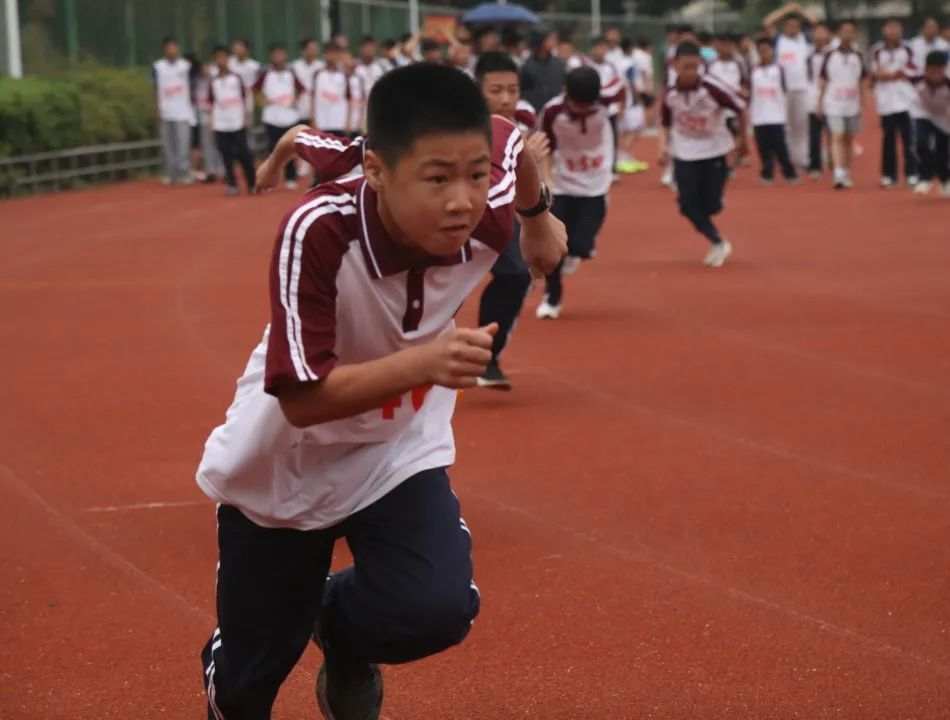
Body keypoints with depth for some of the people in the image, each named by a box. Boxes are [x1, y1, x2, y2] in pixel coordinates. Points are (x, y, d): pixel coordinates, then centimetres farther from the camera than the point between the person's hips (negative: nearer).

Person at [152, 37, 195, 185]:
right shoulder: (157, 67, 4)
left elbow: (190, 88, 9)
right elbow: (156, 89, 5)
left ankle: (185, 173, -3)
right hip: (166, 112, 1)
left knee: (184, 144, -6)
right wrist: (158, 110, -2)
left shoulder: (186, 66, 4)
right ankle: (169, 174, 9)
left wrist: (192, 108, 4)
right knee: (167, 145, 4)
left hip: (183, 112, -1)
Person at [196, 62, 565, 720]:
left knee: (438, 610, -21)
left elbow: (511, 138, -4)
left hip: (398, 447, 3)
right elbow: (301, 399, -38)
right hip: (283, 464, -2)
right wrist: (424, 363, -47)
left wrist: (539, 218, 4)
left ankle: (342, 630, 16)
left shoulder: (490, 203, -27)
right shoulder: (317, 232, -37)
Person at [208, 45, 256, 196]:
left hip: (238, 123, -1)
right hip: (221, 125, 1)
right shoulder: (213, 81, 6)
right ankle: (232, 185, 6)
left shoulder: (236, 78, 4)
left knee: (244, 154, -1)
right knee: (226, 156, 0)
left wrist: (245, 118, 1)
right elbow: (211, 102, 9)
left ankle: (252, 183, 8)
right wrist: (212, 122, 3)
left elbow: (243, 98, 7)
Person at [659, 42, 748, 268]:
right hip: (685, 154, 2)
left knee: (711, 206, 1)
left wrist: (741, 139, -3)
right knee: (689, 206, -7)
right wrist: (664, 145, -3)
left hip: (714, 152, -2)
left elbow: (740, 108, -10)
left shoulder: (712, 88, -22)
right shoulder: (670, 94, -12)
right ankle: (718, 244, 10)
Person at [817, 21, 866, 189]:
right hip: (834, 104, -3)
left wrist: (861, 104, 7)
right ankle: (838, 174, -21)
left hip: (852, 105, 3)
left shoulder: (857, 57, 8)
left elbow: (860, 82, 11)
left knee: (849, 139, 9)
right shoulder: (830, 56, 2)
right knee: (837, 137, -13)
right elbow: (823, 81, 5)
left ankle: (847, 174, 18)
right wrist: (820, 103, 2)